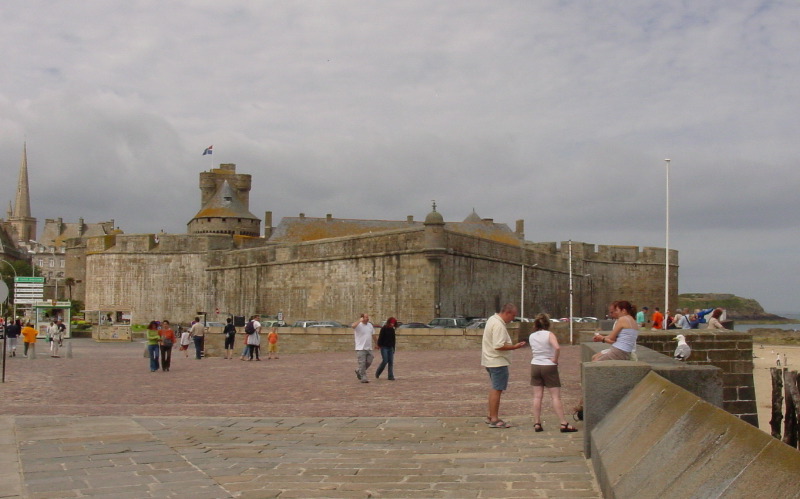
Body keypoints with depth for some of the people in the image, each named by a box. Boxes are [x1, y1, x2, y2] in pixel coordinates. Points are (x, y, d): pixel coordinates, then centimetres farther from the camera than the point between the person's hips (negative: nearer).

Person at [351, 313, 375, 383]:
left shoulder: (370, 325, 13)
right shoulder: (358, 325, -9)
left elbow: (373, 334, 22)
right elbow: (353, 326, -33)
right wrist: (360, 320, -22)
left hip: (369, 348, 7)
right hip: (360, 348, -7)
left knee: (369, 362, 7)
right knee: (362, 364, -6)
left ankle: (358, 371, 29)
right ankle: (363, 378, 0)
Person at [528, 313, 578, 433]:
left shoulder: (531, 337, 3)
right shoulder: (549, 335, -11)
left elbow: (532, 353, 11)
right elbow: (557, 347, -28)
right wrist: (555, 359, -15)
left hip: (535, 366, 4)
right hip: (549, 366, -4)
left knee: (537, 396, 8)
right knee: (556, 396, -2)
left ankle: (537, 424, 7)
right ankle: (564, 424, -3)